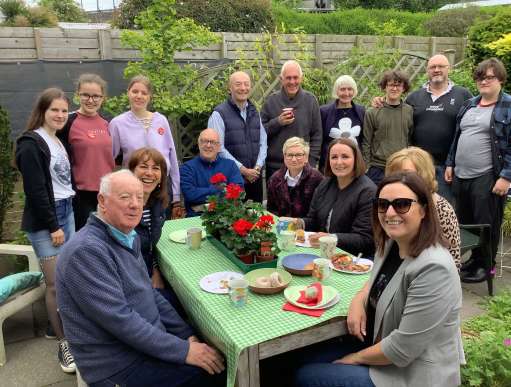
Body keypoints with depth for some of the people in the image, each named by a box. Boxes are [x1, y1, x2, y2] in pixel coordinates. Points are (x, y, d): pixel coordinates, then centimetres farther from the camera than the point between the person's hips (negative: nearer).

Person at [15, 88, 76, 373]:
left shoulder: (60, 141, 14)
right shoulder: (31, 144, -11)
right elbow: (35, 190, -16)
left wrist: (65, 217, 10)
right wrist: (53, 226, -15)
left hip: (67, 212, 7)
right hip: (44, 220, -7)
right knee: (56, 284, -3)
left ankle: (67, 330, 23)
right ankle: (64, 343, 9)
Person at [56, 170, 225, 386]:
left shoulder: (128, 237, 6)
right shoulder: (86, 250, -23)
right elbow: (120, 320, -27)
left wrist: (187, 335, 3)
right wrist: (183, 351, -22)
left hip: (145, 342, 8)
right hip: (118, 364, -8)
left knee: (216, 352, 6)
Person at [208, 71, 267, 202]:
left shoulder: (254, 112, 14)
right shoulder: (219, 114, -6)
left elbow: (263, 143, 12)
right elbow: (219, 149, -13)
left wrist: (258, 167, -3)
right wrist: (243, 170, -12)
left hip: (255, 177, 5)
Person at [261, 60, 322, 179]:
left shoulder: (310, 100, 2)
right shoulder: (271, 101, 2)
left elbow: (317, 135, 2)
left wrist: (311, 162, -5)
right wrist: (277, 122, -15)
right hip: (274, 167, 1)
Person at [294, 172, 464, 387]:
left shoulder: (433, 269, -30)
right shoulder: (391, 244, -3)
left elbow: (403, 349, -27)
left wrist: (356, 358, -10)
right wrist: (359, 299, -4)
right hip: (381, 349, 8)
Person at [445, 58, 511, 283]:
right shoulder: (469, 105, 14)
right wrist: (450, 164, 13)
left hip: (488, 178, -6)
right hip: (461, 175, 6)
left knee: (486, 224, 3)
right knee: (465, 222, 14)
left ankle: (485, 265, 20)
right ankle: (475, 258, 32)